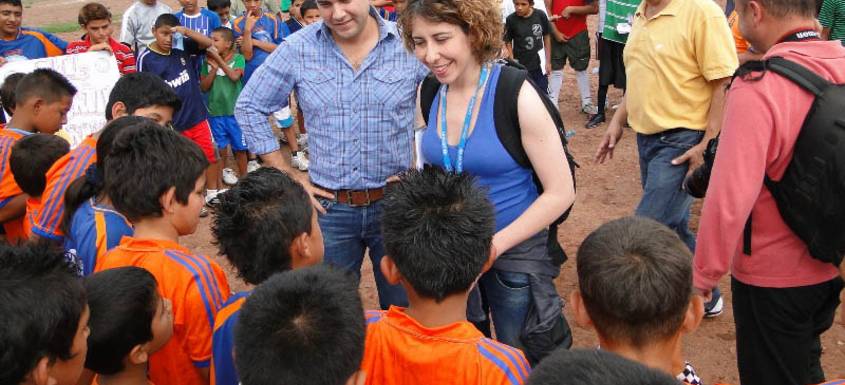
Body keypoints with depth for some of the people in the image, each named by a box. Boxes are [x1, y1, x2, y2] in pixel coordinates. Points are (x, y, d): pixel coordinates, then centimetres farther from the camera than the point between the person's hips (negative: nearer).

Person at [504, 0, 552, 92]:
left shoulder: (540, 15, -9)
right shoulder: (511, 19, -13)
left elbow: (546, 37, 3)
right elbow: (508, 42, -3)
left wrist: (548, 61, 5)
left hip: (539, 65, 1)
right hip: (520, 67, -1)